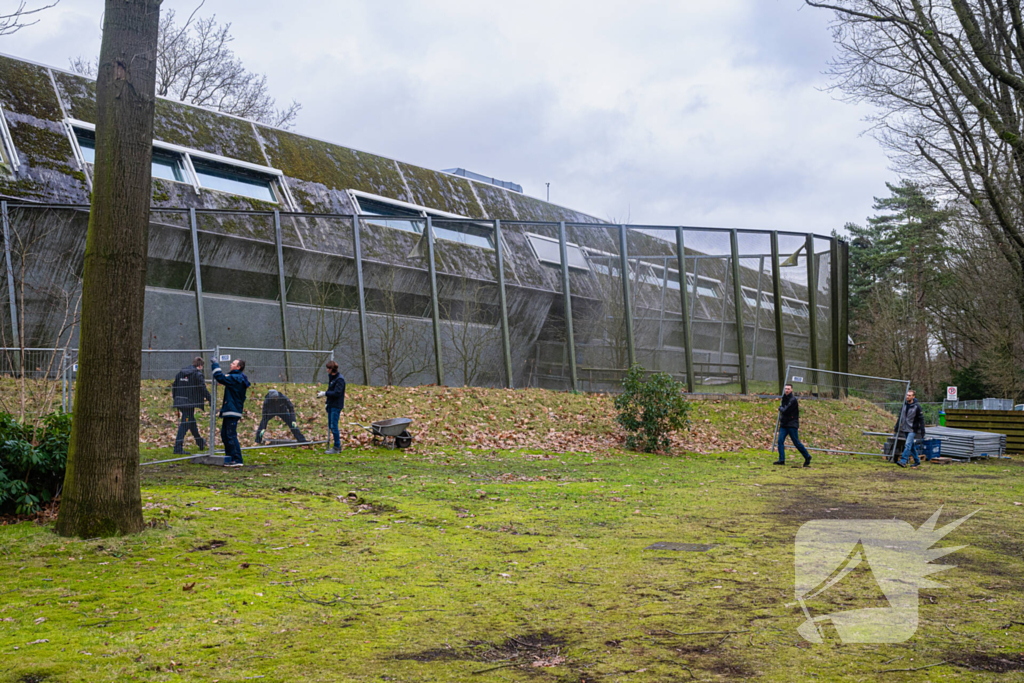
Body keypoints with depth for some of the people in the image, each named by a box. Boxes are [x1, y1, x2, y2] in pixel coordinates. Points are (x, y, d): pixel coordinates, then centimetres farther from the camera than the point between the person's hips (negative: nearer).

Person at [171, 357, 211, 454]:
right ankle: (178, 448, -7)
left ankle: (200, 442, 40)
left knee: (191, 421, 22)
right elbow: (203, 389, -12)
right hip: (189, 403, -8)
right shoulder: (197, 374, -10)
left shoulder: (181, 372, 11)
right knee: (185, 424, -4)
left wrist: (175, 399, 23)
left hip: (179, 402, 8)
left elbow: (174, 386, 15)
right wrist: (210, 399, -2)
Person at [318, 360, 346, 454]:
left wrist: (325, 393, -18)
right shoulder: (331, 377, 12)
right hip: (331, 405, 9)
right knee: (330, 425, 12)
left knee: (334, 426, -8)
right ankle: (338, 446, 21)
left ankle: (337, 448, -2)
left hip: (336, 406, -9)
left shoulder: (340, 379, -15)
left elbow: (337, 393, -22)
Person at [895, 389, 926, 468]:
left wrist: (922, 432, -11)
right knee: (911, 446, 12)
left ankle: (903, 461, -20)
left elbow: (921, 420, -8)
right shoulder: (904, 405, 8)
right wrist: (896, 428, 16)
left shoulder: (917, 406, -9)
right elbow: (900, 417, 16)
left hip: (912, 430, -6)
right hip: (905, 429, 6)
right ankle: (917, 461, 24)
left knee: (908, 445, -15)